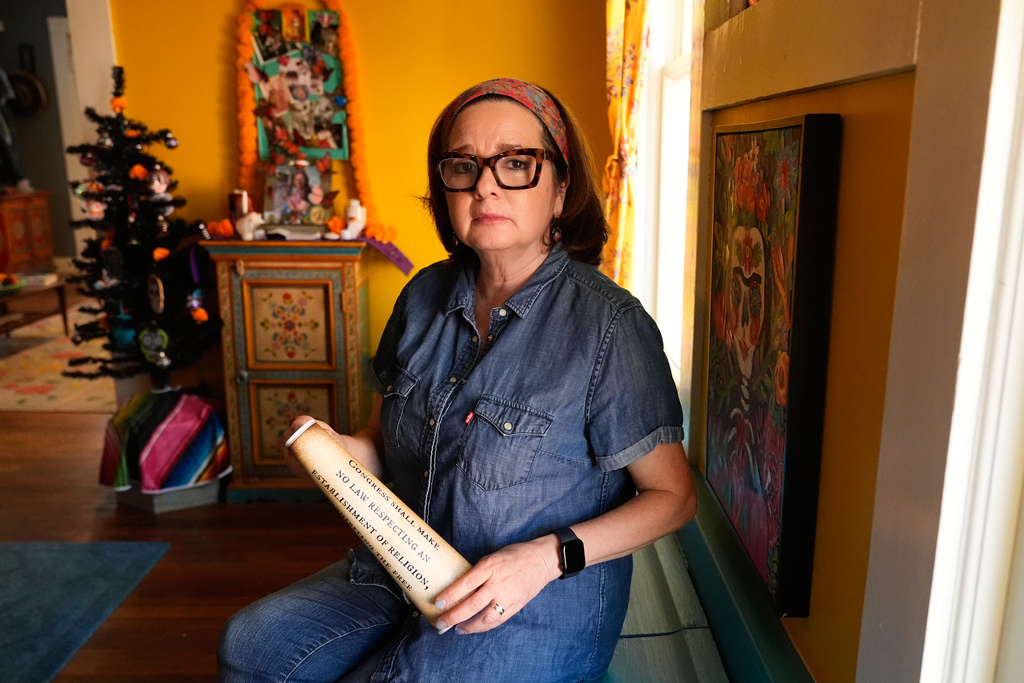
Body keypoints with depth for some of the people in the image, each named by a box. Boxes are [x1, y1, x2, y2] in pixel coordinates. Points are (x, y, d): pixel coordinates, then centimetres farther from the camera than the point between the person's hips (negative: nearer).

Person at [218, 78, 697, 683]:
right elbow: (388, 445, 10)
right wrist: (341, 448, -13)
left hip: (541, 610, -5)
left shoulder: (609, 324, -20)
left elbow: (673, 496, -12)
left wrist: (549, 555, -25)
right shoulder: (426, 295, 0)